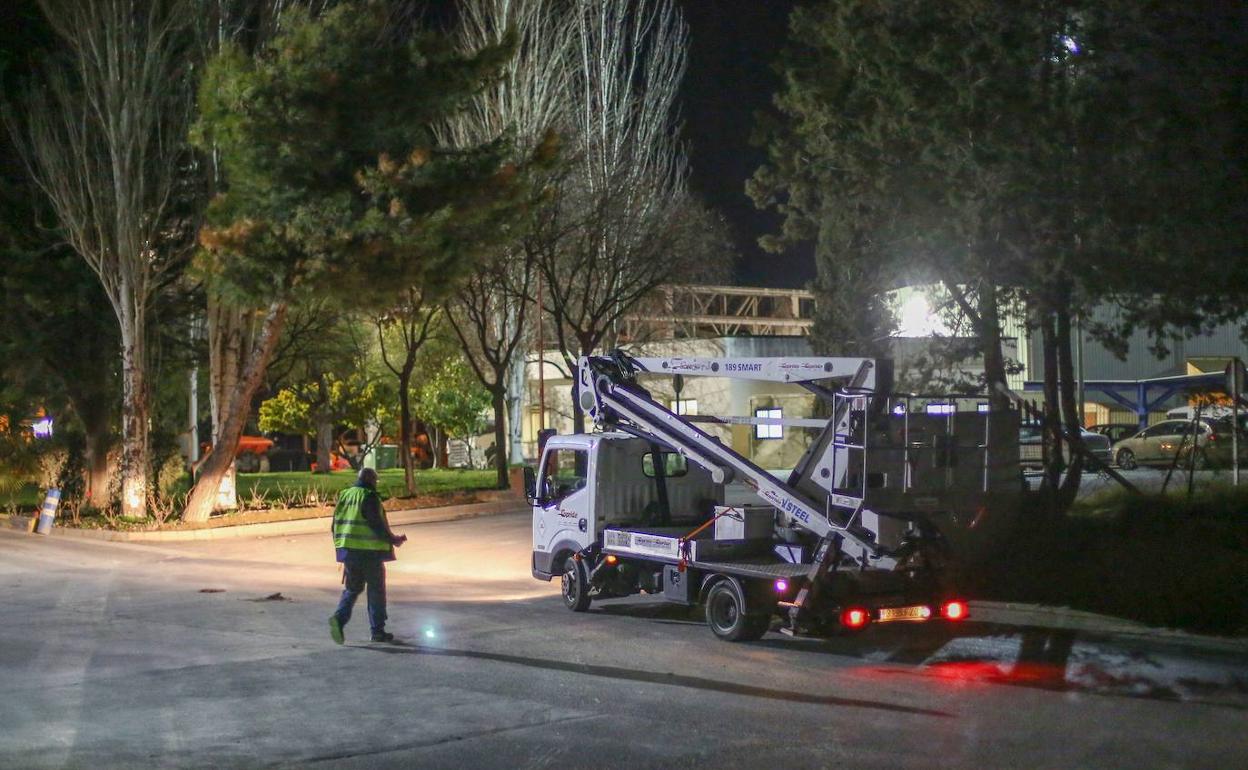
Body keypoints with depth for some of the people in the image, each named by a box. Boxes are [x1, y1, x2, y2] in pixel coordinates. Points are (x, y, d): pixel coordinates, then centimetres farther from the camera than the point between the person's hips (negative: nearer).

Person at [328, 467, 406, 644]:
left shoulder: (344, 495, 10)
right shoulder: (370, 497, -12)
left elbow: (335, 525, 13)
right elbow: (377, 524, -17)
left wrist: (341, 545, 23)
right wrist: (393, 540, -5)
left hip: (348, 550, 6)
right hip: (370, 551, -6)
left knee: (352, 588, 15)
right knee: (376, 590, 6)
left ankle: (339, 617, -9)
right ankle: (378, 631, 10)